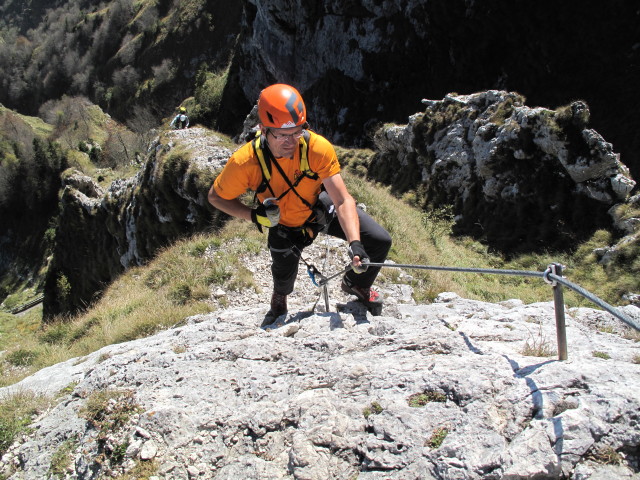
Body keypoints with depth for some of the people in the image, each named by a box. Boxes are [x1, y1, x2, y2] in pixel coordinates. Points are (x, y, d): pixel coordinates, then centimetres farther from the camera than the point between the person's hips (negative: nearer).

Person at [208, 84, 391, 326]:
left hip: (322, 205, 1)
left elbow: (343, 200, -32)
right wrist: (254, 215, -30)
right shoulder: (245, 162, -32)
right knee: (284, 276, -1)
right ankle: (279, 297, 43)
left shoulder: (318, 147, -32)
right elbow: (216, 197, -14)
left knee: (380, 241, -9)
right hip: (283, 223, 0)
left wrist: (355, 244, -46)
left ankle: (356, 284, 25)